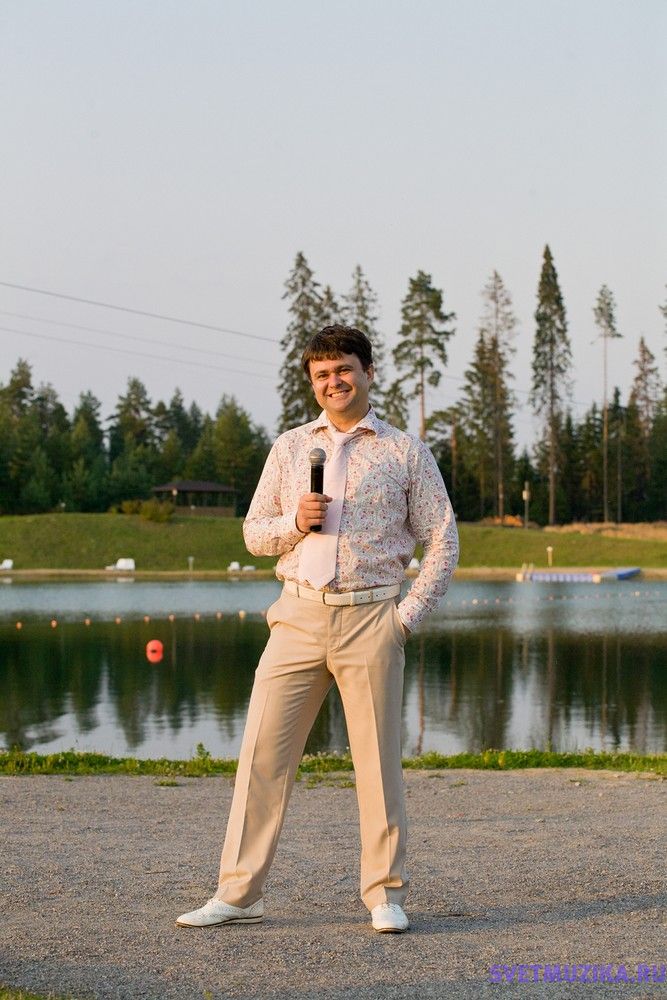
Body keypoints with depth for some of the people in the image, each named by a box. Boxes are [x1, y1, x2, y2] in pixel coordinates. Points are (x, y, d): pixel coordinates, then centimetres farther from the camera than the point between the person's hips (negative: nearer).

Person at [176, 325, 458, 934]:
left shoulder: (406, 452, 7)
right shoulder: (289, 449, 14)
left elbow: (443, 542, 7)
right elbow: (253, 533, 15)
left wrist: (409, 614, -2)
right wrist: (295, 523, -6)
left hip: (371, 619, -2)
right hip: (299, 615, 2)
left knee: (378, 758, 0)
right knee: (263, 752, -1)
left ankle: (386, 895, 10)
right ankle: (239, 894, 4)